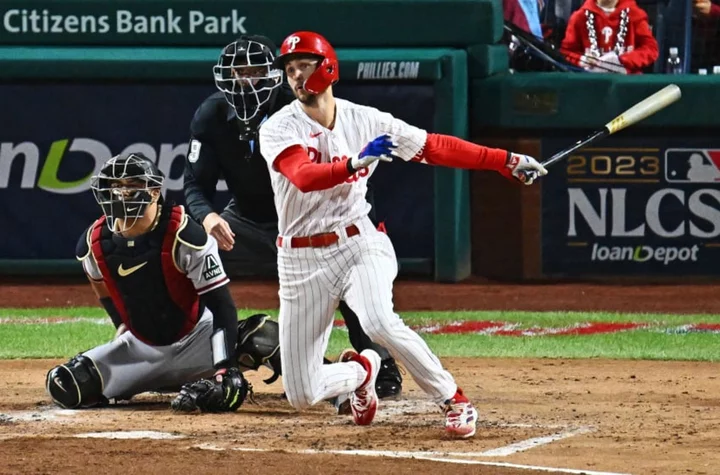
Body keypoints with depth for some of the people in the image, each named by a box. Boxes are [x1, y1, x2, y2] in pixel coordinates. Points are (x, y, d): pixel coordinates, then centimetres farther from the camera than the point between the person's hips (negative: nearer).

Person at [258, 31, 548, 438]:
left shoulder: (365, 121, 0)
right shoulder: (279, 129, -8)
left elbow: (435, 147, 1)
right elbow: (303, 177, -27)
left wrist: (506, 161, -6)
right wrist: (355, 163, -45)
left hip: (358, 244, 0)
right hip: (302, 261, 0)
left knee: (379, 323, -34)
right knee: (302, 395, -2)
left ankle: (454, 400, -13)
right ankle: (361, 370, 34)